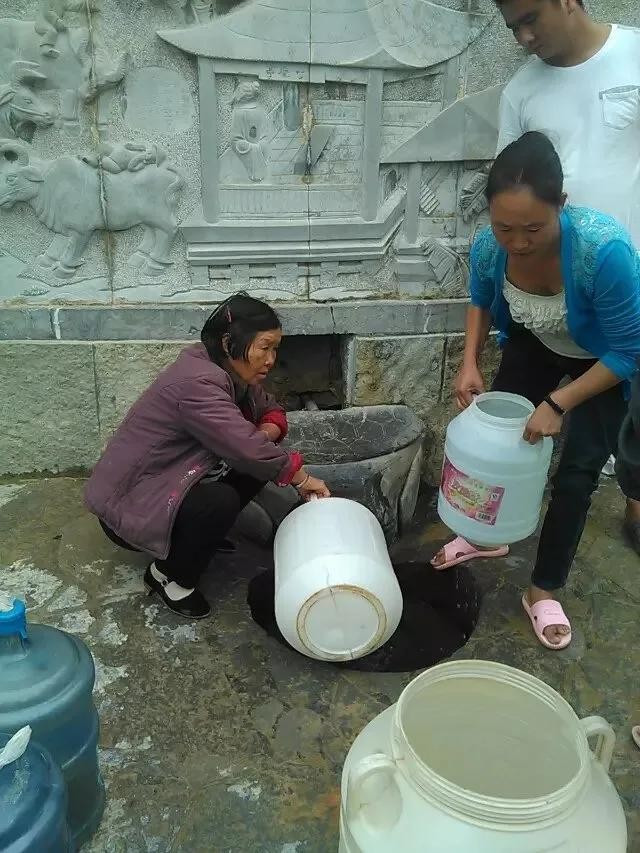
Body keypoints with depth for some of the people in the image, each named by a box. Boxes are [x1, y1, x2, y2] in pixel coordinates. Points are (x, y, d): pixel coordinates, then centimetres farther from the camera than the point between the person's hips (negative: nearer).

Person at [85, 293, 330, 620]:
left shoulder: (230, 372, -1)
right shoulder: (197, 383, -30)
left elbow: (270, 409, 10)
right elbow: (247, 449, -34)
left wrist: (267, 432, -14)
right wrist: (300, 477, -20)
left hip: (165, 482, 9)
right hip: (127, 504, -9)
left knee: (259, 465, -3)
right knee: (220, 502, -31)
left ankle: (203, 534, 12)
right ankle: (167, 575, -6)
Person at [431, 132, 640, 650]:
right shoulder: (489, 247, -26)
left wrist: (558, 403, -30)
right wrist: (470, 363, -15)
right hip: (536, 345, 4)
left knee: (577, 472, -6)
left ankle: (544, 592, 12)